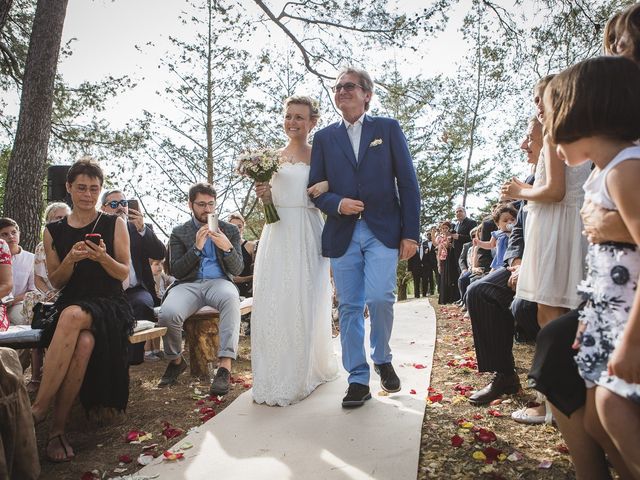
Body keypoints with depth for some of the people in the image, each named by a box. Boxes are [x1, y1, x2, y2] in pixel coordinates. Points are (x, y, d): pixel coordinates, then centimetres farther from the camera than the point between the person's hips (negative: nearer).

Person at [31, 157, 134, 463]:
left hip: (110, 305, -1)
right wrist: (71, 259, -12)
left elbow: (124, 274, 2)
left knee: (73, 316, -38)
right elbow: (55, 282, 9)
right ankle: (57, 428, -25)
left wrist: (103, 257, -19)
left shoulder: (115, 224, 5)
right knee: (83, 341, -36)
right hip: (69, 305, 2)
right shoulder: (54, 231, 11)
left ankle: (39, 407, -28)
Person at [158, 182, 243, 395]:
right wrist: (196, 247, -10)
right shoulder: (179, 233, 15)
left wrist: (227, 248, -14)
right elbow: (174, 271, 4)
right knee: (167, 314, -32)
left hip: (219, 282, 0)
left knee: (231, 299, -39)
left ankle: (225, 366, -39)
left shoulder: (230, 230, 15)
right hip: (188, 284, 1)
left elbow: (237, 270, 7)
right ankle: (176, 360, 0)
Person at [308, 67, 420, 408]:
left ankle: (382, 359, 15)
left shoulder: (388, 128, 8)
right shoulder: (324, 137, 13)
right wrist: (337, 204, -11)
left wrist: (411, 233, -3)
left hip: (383, 231, -2)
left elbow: (407, 182, 3)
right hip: (342, 234, 2)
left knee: (380, 298, -14)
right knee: (349, 307, 3)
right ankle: (358, 380, 15)